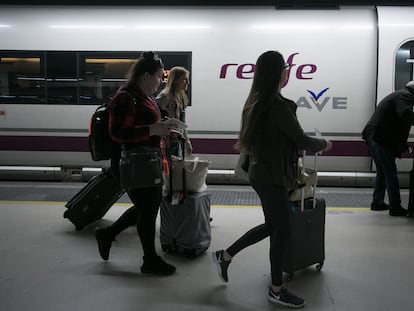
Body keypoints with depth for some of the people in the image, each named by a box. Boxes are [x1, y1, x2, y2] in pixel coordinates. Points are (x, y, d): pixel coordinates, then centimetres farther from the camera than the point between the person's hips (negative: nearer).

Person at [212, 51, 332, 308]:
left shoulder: (256, 102, 8)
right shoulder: (278, 105, -20)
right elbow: (301, 140, -17)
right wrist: (324, 144, 2)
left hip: (262, 173, 9)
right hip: (272, 177, -9)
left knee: (272, 225, 21)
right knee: (282, 230, 4)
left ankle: (225, 256, 29)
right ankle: (277, 289, 19)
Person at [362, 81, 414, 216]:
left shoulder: (398, 95, 26)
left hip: (373, 135, 10)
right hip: (381, 138, -10)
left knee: (382, 172, 18)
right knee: (391, 173, -5)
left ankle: (377, 202, 23)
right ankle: (395, 207, 0)